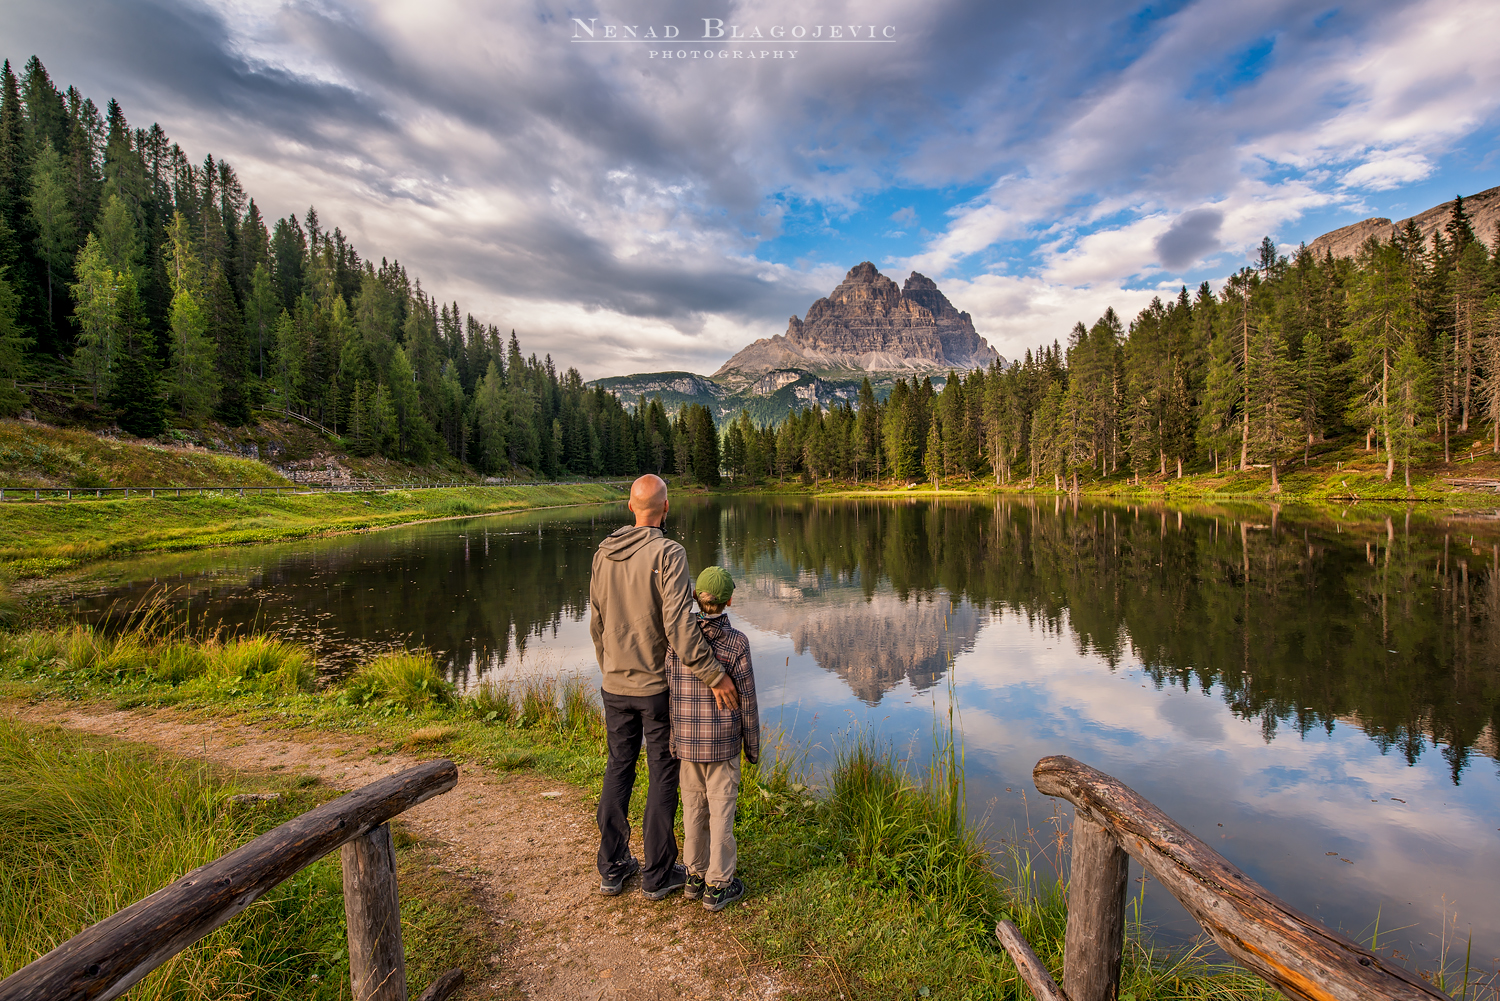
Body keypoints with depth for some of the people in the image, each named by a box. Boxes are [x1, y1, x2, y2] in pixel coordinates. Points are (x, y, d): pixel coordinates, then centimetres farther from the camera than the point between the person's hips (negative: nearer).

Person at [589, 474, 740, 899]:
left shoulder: (603, 554, 0)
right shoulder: (668, 554, -19)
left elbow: (596, 624, 8)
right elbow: (679, 626, -28)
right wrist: (714, 676, -21)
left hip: (615, 686, 5)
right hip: (658, 687, -5)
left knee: (618, 770, 18)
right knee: (663, 776, 10)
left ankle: (612, 868, 30)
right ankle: (658, 874, 23)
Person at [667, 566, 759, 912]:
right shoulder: (736, 642, -14)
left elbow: (668, 693, -1)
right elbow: (746, 701, -9)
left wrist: (673, 740, 12)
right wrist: (753, 747, 3)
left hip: (686, 740, 3)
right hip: (723, 742, -3)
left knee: (694, 808, 16)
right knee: (721, 811, 8)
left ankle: (696, 876, 30)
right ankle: (717, 886, 19)